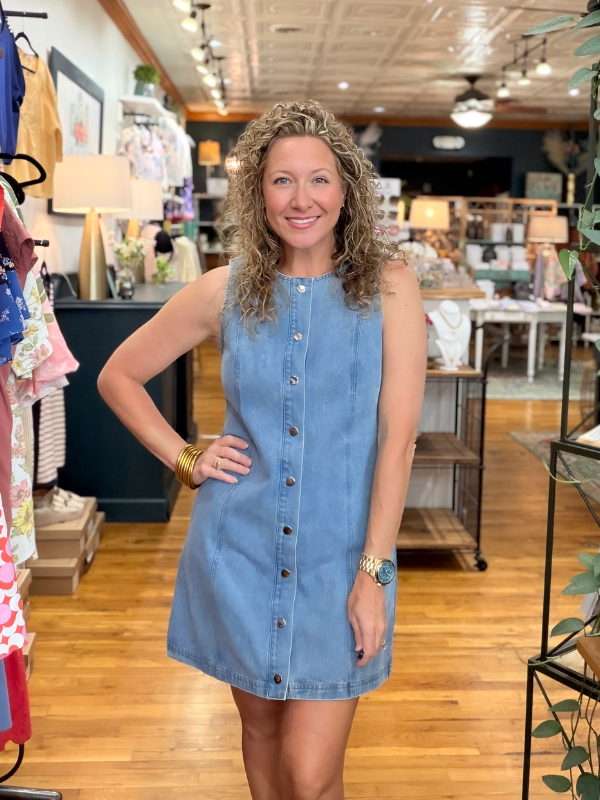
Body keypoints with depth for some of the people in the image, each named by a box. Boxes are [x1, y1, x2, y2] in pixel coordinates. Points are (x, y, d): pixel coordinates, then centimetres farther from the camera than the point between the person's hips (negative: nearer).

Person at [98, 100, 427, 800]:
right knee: (259, 719, 19)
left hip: (340, 555, -2)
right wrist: (184, 460, 1)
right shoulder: (226, 291, 0)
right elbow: (118, 376, 11)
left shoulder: (388, 287, -5)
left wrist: (373, 573, -13)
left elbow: (397, 436, -9)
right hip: (240, 550, 2)